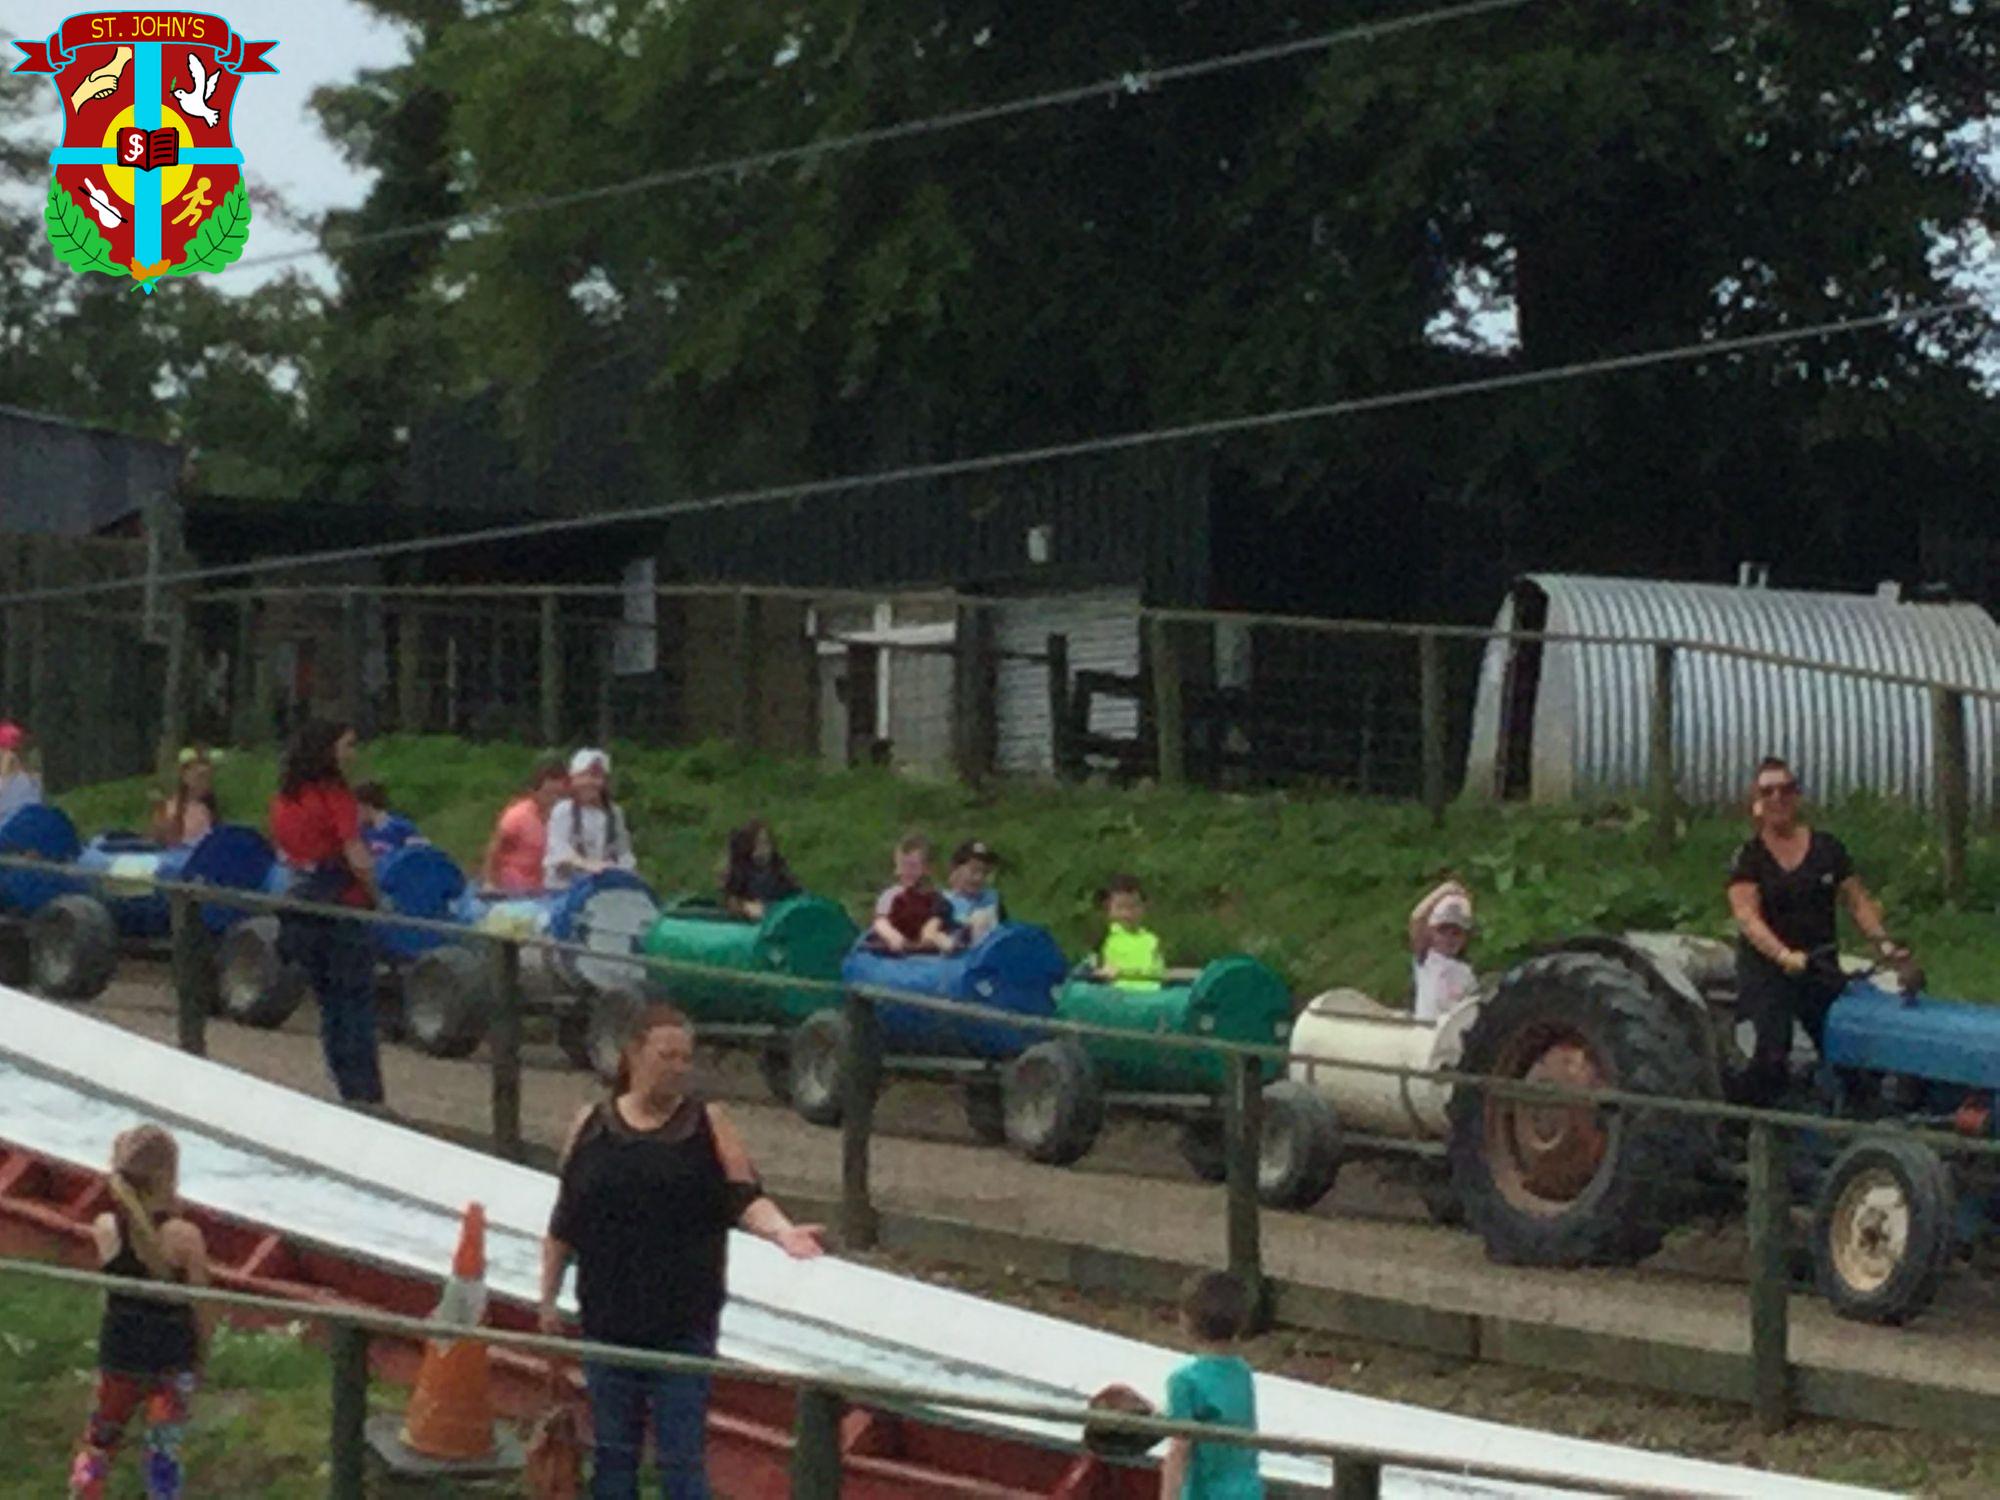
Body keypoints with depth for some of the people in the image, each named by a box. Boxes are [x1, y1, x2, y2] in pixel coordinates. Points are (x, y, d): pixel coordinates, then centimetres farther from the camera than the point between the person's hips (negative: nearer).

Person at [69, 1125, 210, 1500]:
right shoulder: (184, 1237, -22)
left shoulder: (105, 1229, -15)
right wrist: (202, 1350, 7)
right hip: (172, 1358, -2)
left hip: (119, 1354, 2)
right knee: (163, 1449, 11)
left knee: (99, 1441, 22)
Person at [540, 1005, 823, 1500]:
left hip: (684, 1324, -2)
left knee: (682, 1456, -2)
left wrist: (783, 1232, -25)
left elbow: (744, 1199, -6)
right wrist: (548, 1298, 9)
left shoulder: (707, 1124, 0)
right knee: (612, 1452, 10)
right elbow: (564, 1223, 10)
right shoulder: (592, 1126, 4)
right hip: (608, 1321, 2)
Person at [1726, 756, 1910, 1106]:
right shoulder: (1748, 857, -2)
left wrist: (1883, 942, -8)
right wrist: (1784, 955, -29)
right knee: (1772, 1058, -21)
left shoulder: (1827, 848, 8)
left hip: (1821, 970, 4)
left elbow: (1858, 902, 9)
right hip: (1766, 969, -4)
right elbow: (1747, 916, -14)